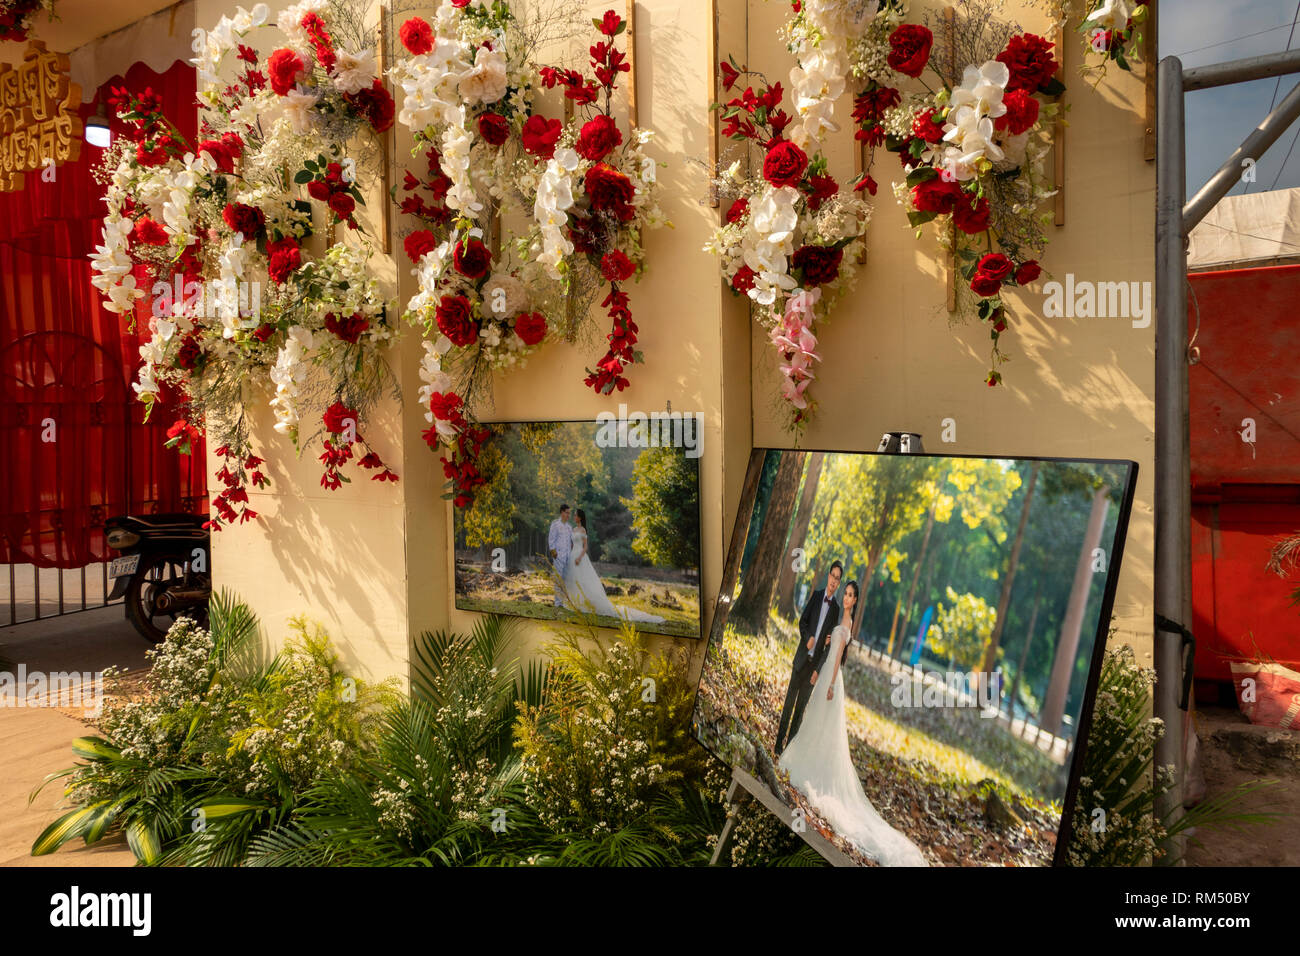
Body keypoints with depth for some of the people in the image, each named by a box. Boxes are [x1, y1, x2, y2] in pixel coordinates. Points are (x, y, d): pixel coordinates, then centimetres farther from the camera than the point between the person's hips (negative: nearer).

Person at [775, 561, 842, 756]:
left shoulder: (836, 609, -2)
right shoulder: (816, 595, 1)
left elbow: (830, 643, 0)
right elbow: (802, 620, 4)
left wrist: (818, 669, -4)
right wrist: (808, 638, -17)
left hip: (815, 663, 0)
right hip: (801, 658, 0)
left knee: (801, 705, 9)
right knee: (789, 700, 3)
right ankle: (779, 741, 11)